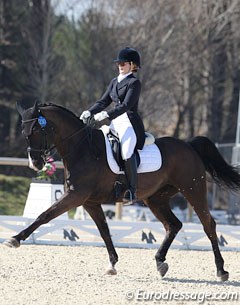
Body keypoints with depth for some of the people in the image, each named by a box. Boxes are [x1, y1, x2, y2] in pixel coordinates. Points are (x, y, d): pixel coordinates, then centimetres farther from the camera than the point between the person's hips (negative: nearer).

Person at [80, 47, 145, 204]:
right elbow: (104, 101, 16)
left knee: (127, 151, -30)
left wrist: (107, 114, -29)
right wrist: (89, 112, -2)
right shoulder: (114, 82, 19)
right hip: (115, 123, 9)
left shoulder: (134, 82, -6)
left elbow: (126, 105, -17)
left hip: (130, 123, -9)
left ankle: (132, 191, -27)